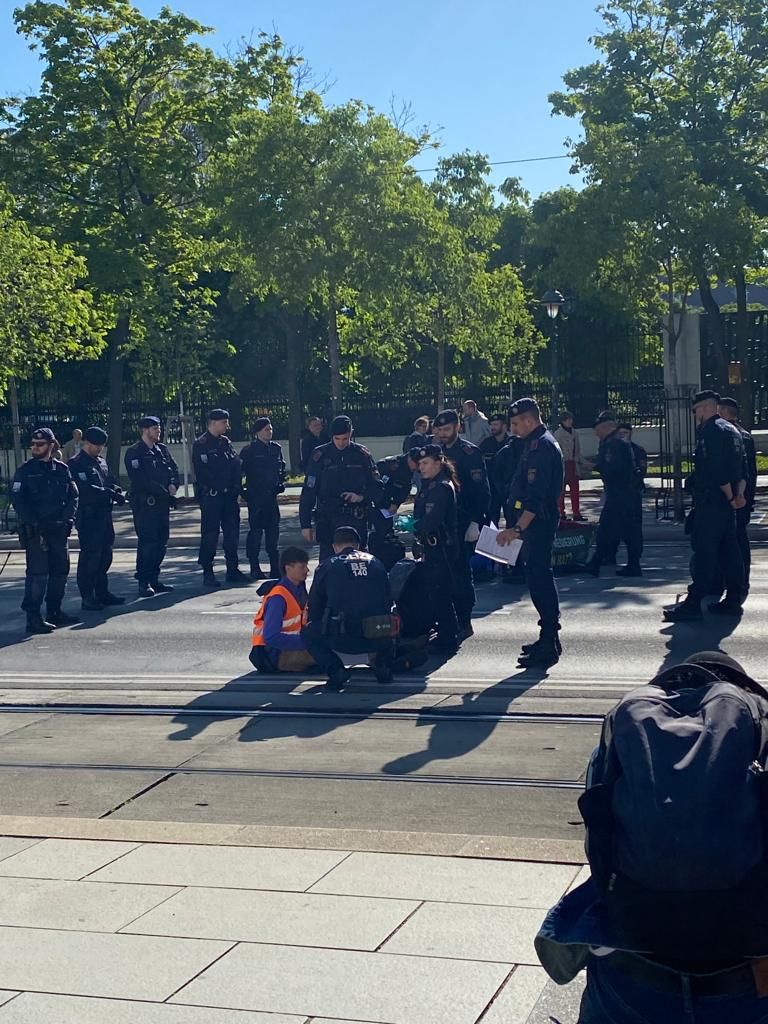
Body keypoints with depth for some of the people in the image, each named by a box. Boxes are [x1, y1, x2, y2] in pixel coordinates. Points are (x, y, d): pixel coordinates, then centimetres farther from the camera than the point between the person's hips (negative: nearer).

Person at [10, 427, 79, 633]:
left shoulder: (62, 469, 8)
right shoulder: (25, 470, -1)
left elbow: (73, 496, 8)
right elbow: (17, 499, -7)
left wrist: (68, 518, -7)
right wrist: (33, 523, -16)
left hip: (59, 529, 4)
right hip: (35, 531, -4)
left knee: (61, 570, 9)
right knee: (38, 573, -9)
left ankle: (54, 612, 22)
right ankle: (33, 617, -7)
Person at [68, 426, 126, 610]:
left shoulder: (100, 462, 17)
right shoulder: (76, 464, -10)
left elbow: (111, 481, 16)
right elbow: (87, 490, -20)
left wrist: (117, 492, -6)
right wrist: (110, 494, -21)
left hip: (104, 514, 9)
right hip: (88, 517, -8)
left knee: (105, 555, 13)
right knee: (90, 556, -6)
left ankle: (102, 592, 23)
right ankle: (87, 598, -1)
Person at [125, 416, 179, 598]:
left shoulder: (162, 449, 15)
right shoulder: (134, 453, -6)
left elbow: (174, 469, 16)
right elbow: (138, 479, -14)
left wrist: (173, 484, -5)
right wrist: (162, 489, -15)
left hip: (163, 502, 7)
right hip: (144, 503, -7)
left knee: (161, 542, 9)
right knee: (147, 542, -9)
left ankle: (154, 579, 18)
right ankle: (144, 583, -4)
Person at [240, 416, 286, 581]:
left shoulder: (276, 448, 10)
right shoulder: (250, 450, -7)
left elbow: (282, 467, 22)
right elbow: (239, 469, -8)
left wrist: (281, 483, 8)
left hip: (271, 495, 5)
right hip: (255, 497, -5)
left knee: (273, 530, 7)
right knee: (256, 530, -3)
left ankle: (275, 567, 15)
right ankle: (254, 568, 3)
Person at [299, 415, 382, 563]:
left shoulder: (362, 455, 3)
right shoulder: (321, 455, -1)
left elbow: (377, 486, 9)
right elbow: (308, 492, 0)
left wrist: (362, 497, -11)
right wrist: (305, 524, -4)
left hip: (357, 521, 1)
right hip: (328, 520, -1)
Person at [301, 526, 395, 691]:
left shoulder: (326, 566, 10)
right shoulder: (375, 562, 18)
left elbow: (314, 608, 16)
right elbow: (388, 602, 23)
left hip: (344, 640, -3)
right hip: (378, 638, 4)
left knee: (308, 633, 22)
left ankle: (335, 669, 1)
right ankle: (383, 664, 15)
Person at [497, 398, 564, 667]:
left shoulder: (540, 446, -17)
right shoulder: (541, 442, 16)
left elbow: (536, 496, -25)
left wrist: (517, 529, -28)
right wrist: (519, 527, 21)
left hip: (538, 523, -11)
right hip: (540, 522, 11)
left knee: (539, 579, -9)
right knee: (540, 577, 16)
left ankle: (549, 646, -7)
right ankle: (549, 639, 25)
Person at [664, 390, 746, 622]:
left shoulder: (711, 431, -13)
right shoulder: (732, 430, 18)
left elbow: (717, 470, -21)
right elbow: (741, 468, 17)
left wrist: (730, 497, -12)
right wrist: (739, 494, 6)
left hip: (711, 503, -10)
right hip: (728, 504, 10)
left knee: (703, 552, -9)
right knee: (729, 551, 12)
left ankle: (693, 605, -10)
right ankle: (734, 600, 16)